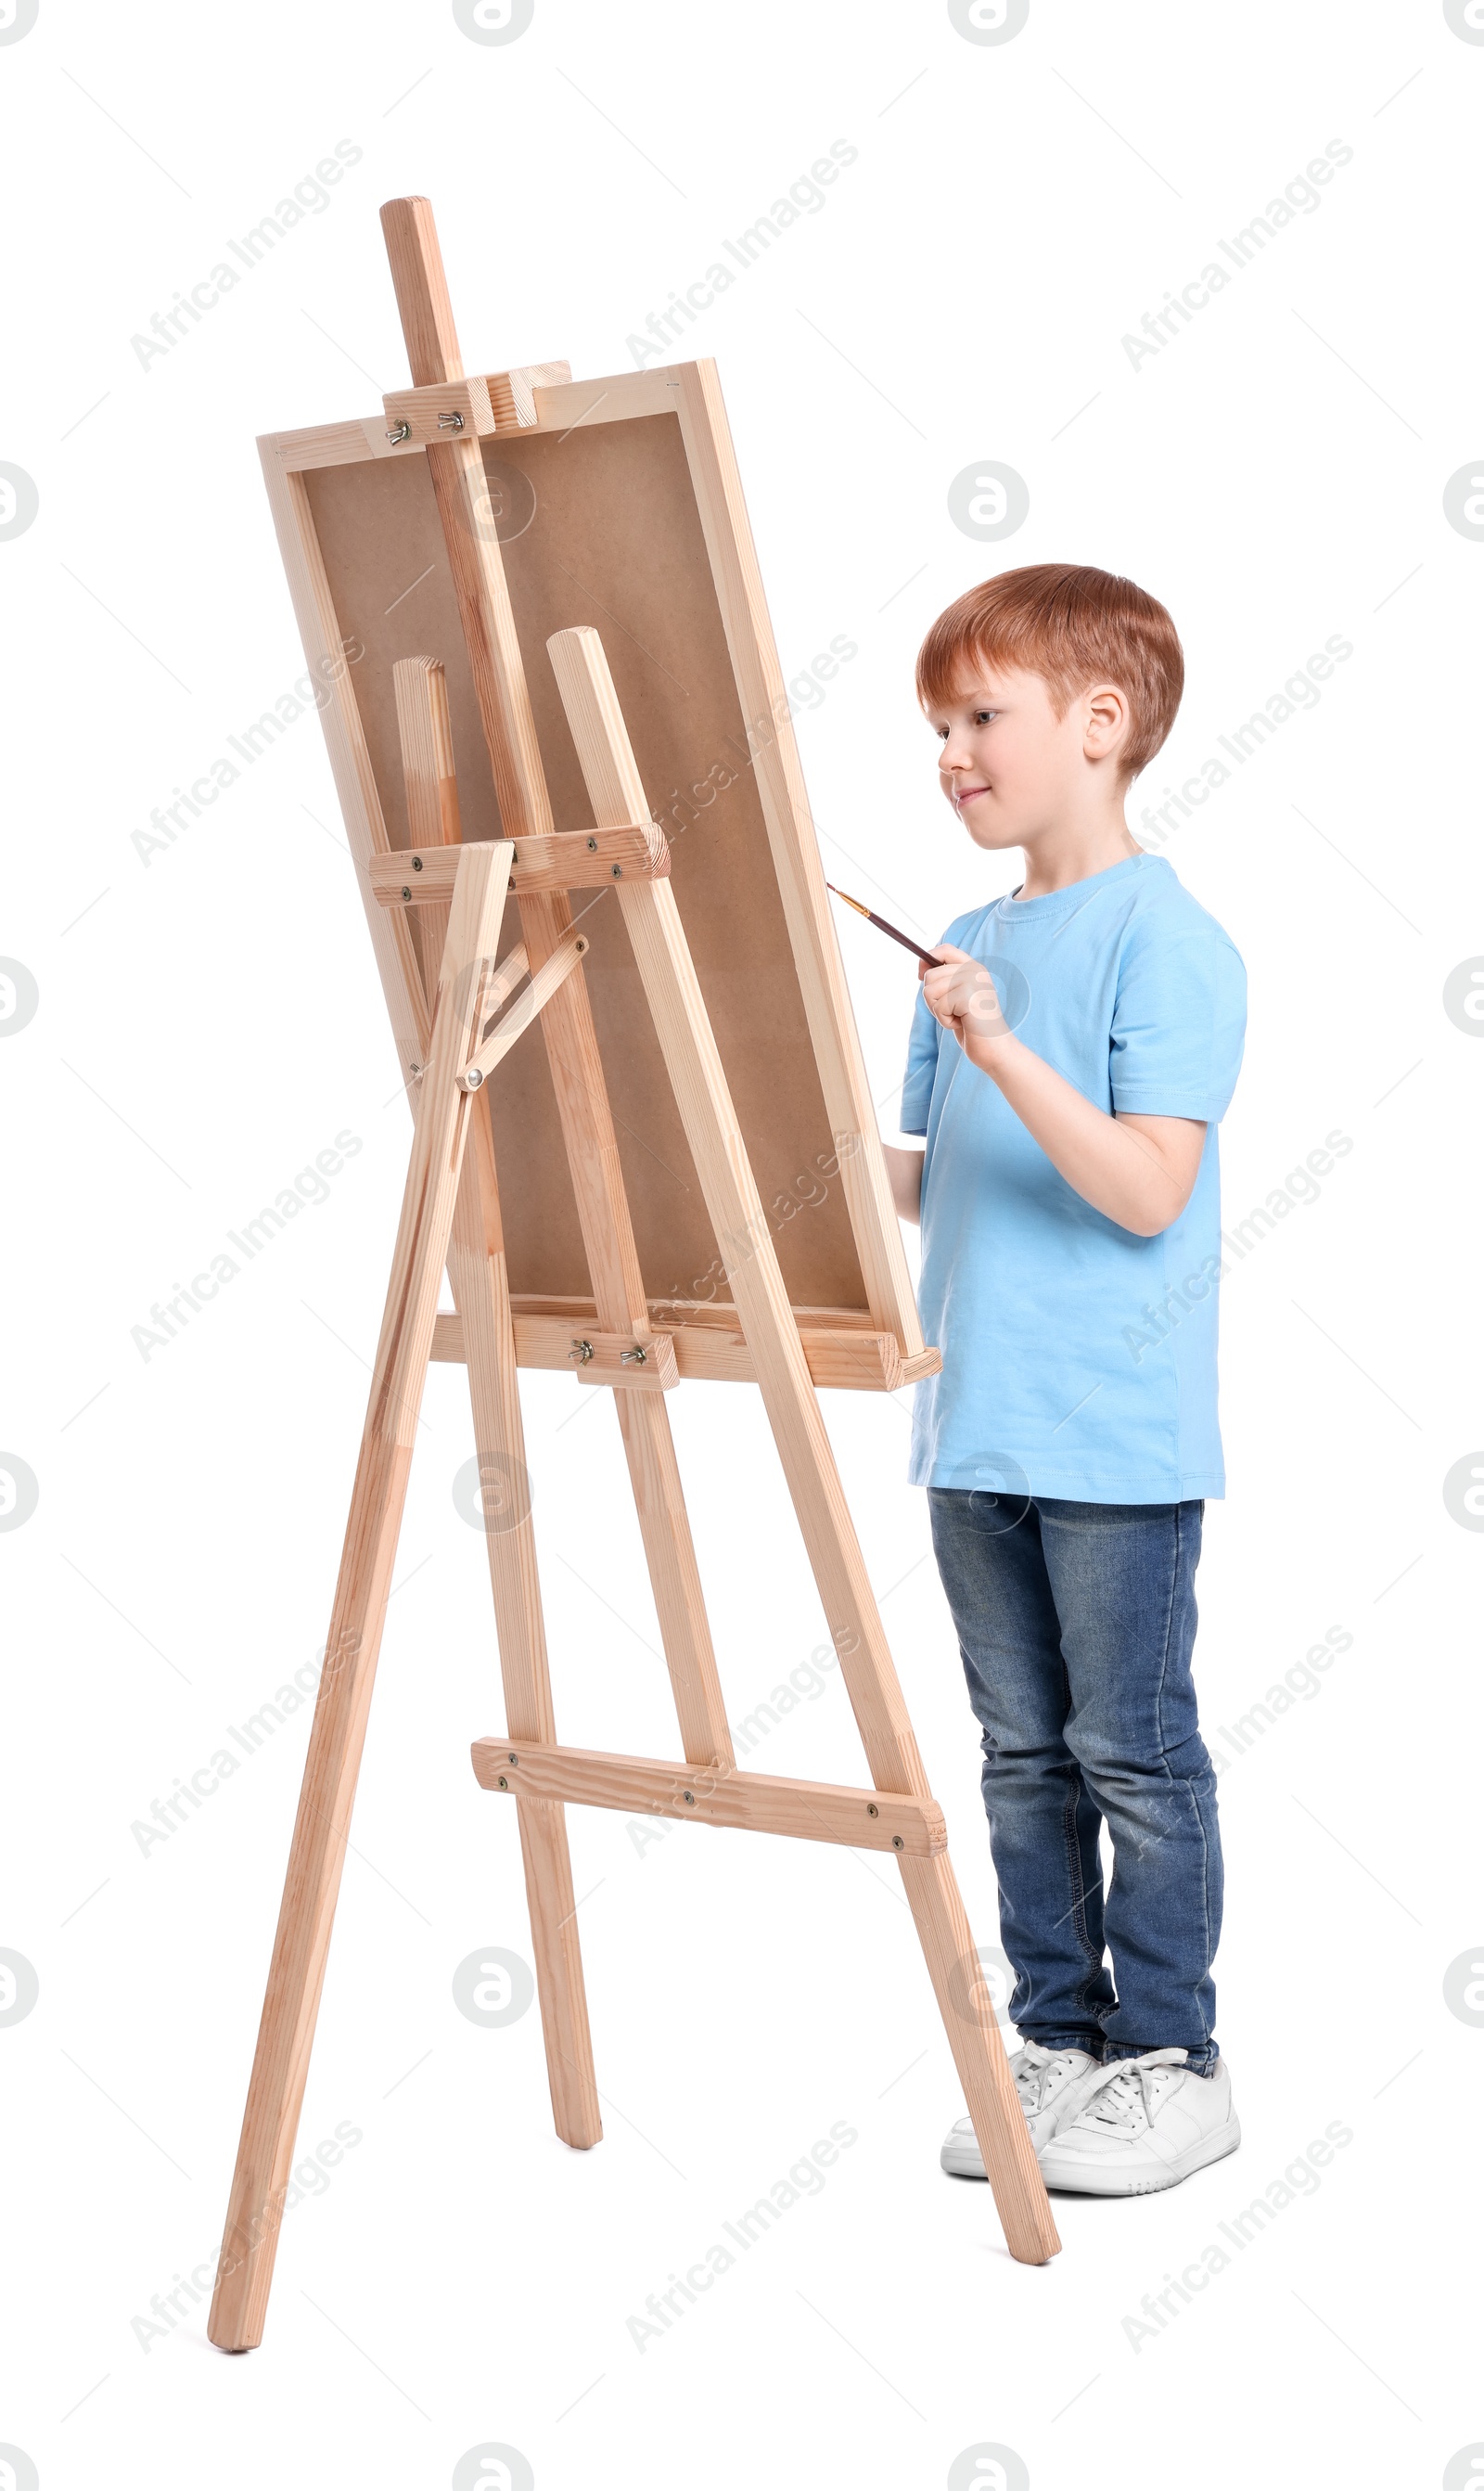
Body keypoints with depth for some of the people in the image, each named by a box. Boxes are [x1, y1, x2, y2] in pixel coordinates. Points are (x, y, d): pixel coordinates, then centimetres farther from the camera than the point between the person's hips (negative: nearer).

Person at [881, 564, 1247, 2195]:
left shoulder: (1169, 941, -11)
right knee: (1024, 1754, 14)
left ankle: (1169, 2063, 15)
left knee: (1132, 1754, 2)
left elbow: (1147, 1189, -20)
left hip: (1117, 1441, -7)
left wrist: (999, 1050, -26)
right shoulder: (968, 947, 11)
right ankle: (1055, 2040, 25)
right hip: (977, 1430, 7)